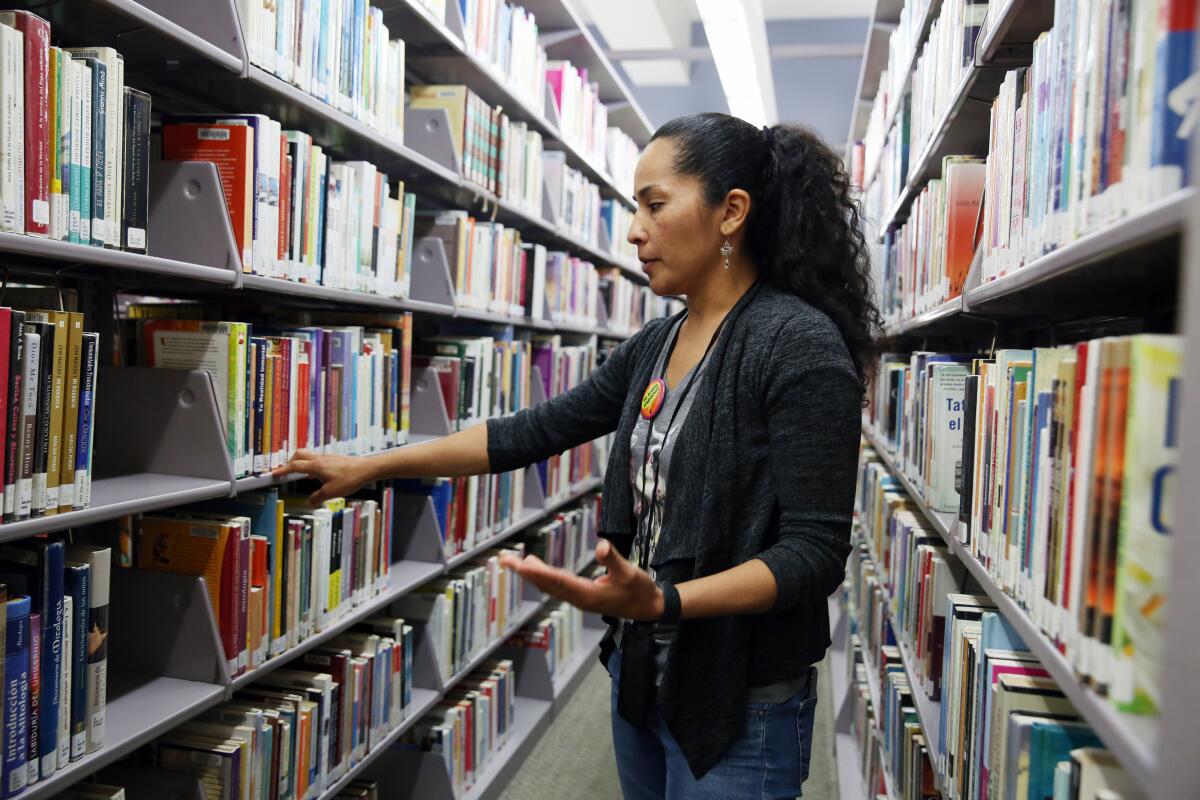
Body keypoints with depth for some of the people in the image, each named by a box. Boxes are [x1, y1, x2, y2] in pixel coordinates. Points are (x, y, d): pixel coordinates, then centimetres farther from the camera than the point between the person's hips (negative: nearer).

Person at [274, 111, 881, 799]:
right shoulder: (654, 346, 5)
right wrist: (367, 467, 9)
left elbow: (816, 553, -21)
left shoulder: (800, 346, -18)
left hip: (739, 711, -7)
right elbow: (531, 433, 8)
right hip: (642, 677, 7)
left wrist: (661, 602, -33)